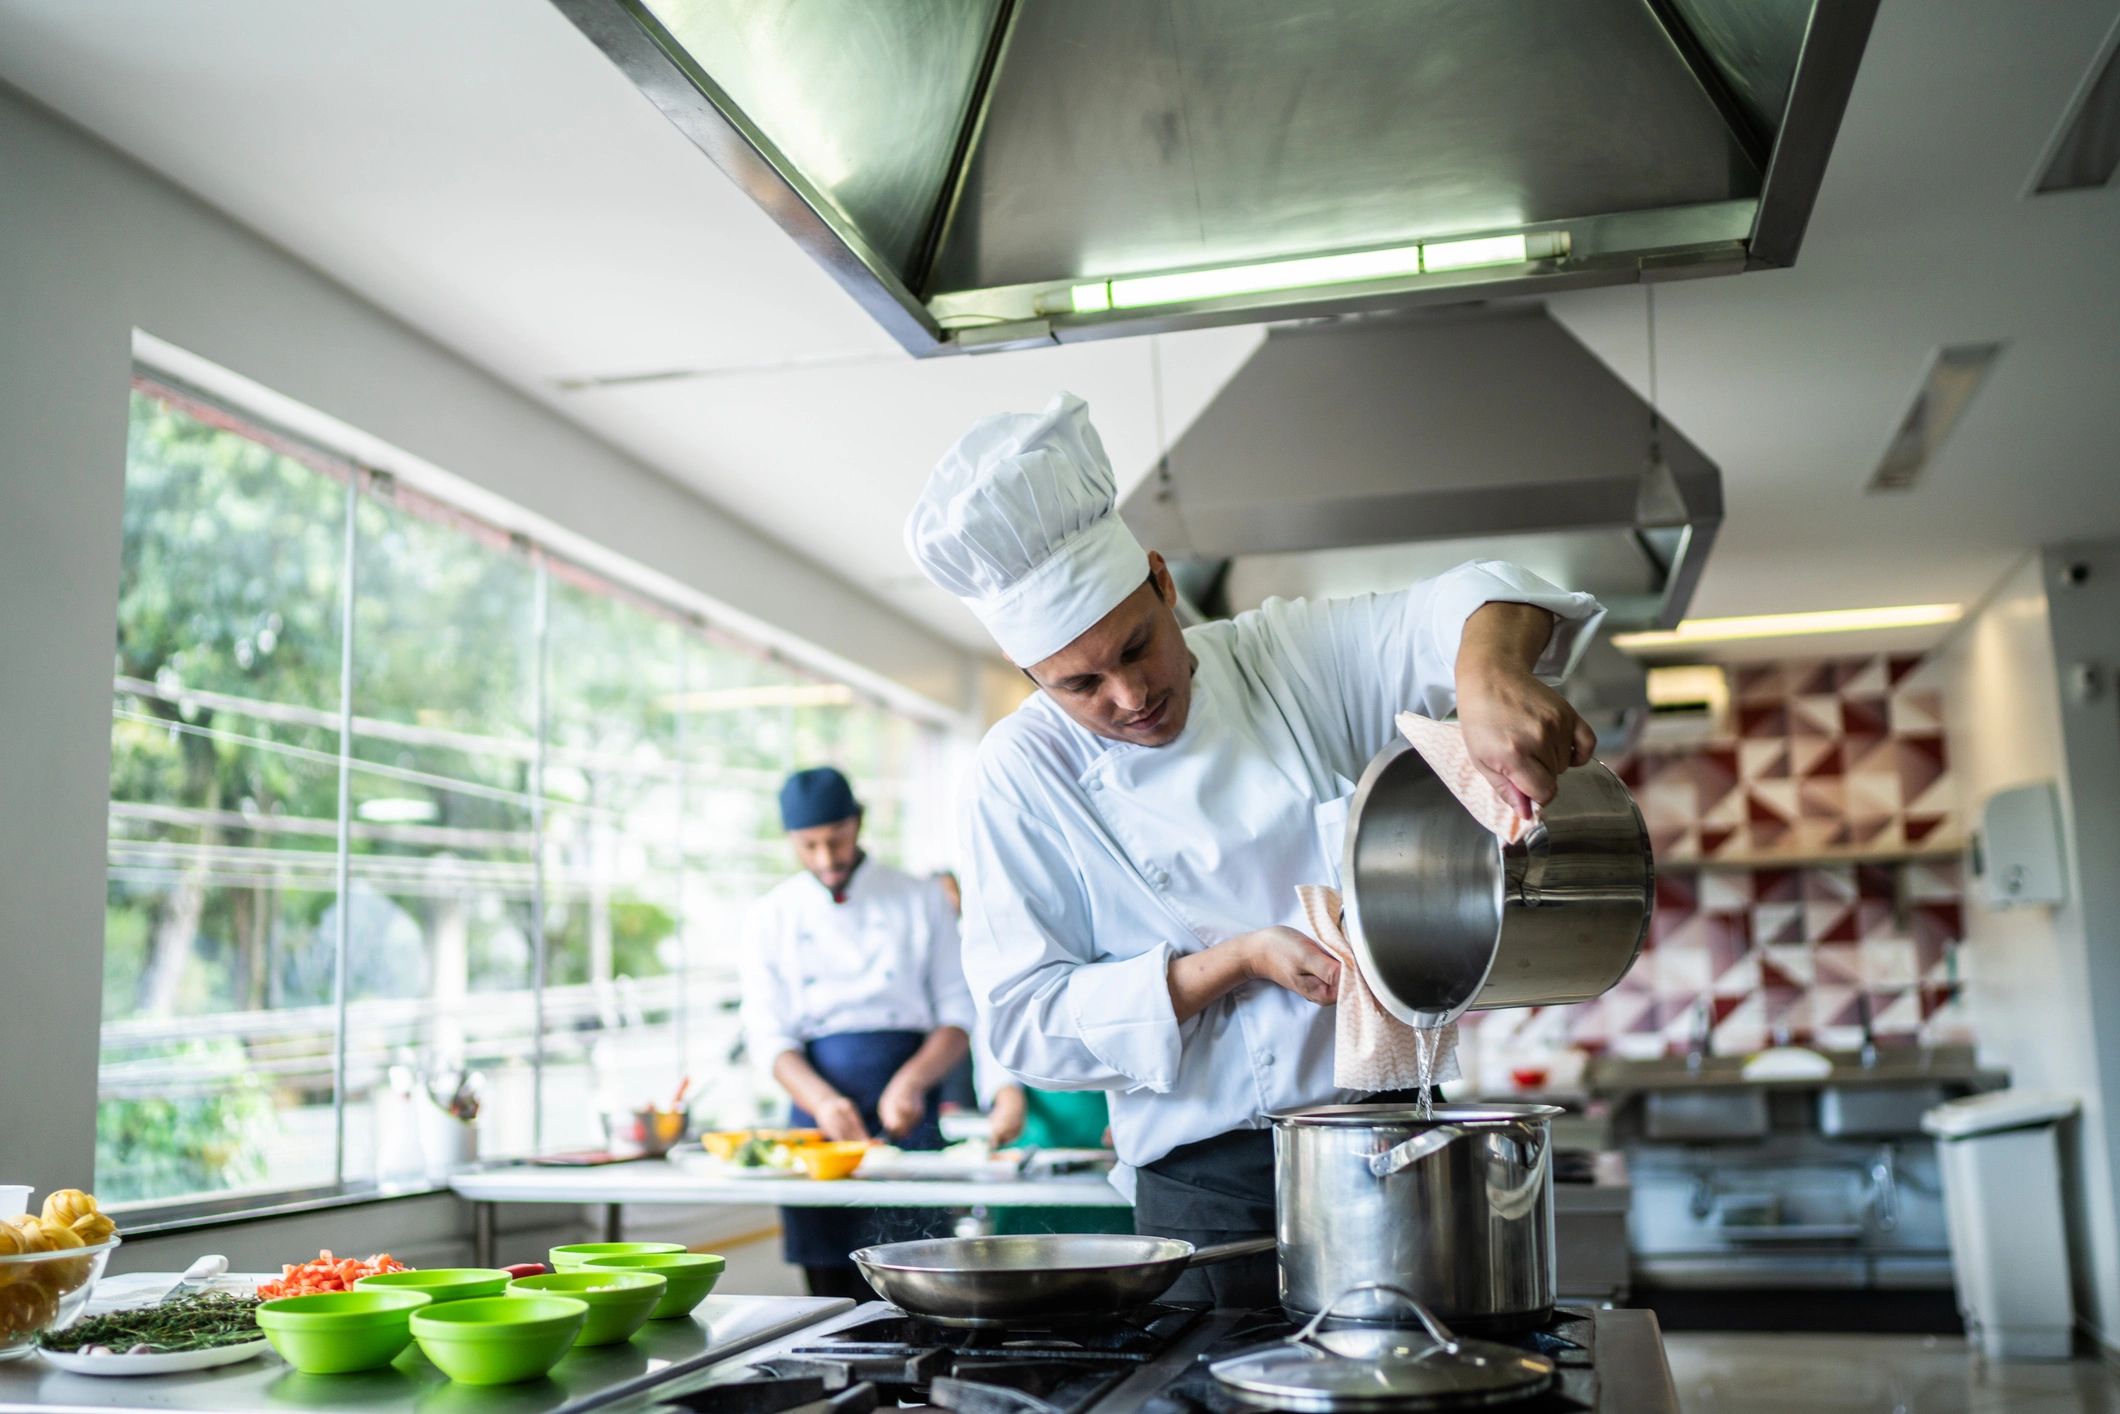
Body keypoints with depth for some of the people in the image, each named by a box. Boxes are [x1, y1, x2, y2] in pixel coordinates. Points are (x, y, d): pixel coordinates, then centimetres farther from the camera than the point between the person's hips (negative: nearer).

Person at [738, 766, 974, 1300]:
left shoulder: (920, 901, 6)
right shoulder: (773, 917, 8)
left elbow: (959, 1014, 5)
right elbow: (768, 1034, 2)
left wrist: (912, 1081, -14)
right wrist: (822, 1101, -16)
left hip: (905, 1116, -1)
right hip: (817, 1115, 1)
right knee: (830, 1292, 2)